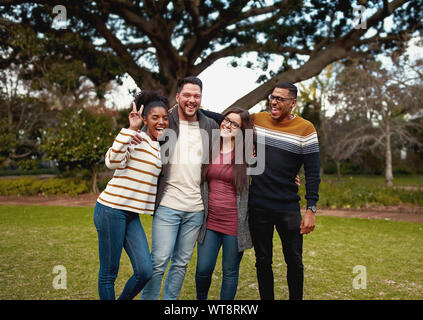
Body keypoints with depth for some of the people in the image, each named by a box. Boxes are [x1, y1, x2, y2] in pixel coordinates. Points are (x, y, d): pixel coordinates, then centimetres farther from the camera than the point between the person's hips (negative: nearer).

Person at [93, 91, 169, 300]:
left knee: (145, 272, 1)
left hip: (132, 215, 7)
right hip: (112, 210, -7)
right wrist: (131, 129, -26)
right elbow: (113, 161, -26)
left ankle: (123, 299, 24)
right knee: (109, 273, 3)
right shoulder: (136, 139, -10)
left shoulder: (161, 147, 15)